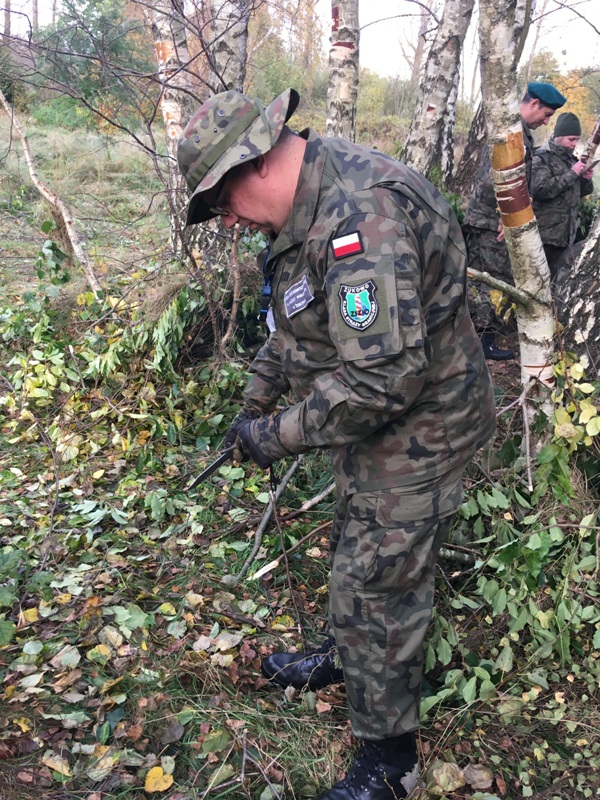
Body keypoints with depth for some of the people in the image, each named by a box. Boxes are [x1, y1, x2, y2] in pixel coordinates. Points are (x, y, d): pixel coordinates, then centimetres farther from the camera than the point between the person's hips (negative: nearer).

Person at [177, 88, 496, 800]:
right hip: (369, 422, 10)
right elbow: (293, 322, 19)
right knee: (353, 550, 27)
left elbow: (383, 377, -36)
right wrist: (255, 400, 17)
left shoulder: (361, 215, -32)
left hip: (415, 432, -10)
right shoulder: (307, 210, 3)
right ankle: (344, 660, 54)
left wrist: (278, 437, -24)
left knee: (378, 591, 3)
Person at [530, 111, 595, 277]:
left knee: (551, 278, 13)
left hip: (565, 234, 7)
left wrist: (586, 180, 3)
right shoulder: (542, 158, -8)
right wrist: (572, 174, -18)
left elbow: (577, 193, 24)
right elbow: (540, 189, -23)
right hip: (544, 234, -7)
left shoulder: (571, 159, 15)